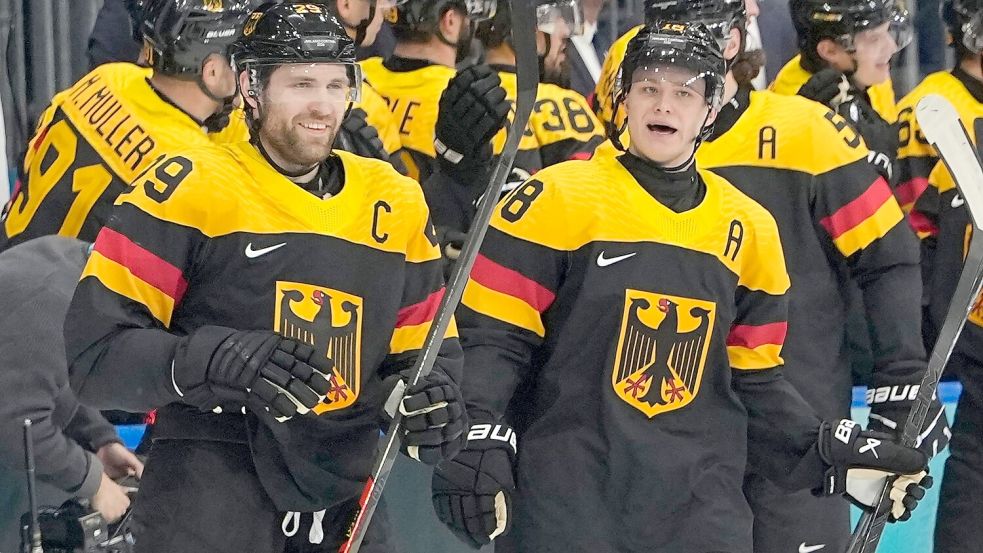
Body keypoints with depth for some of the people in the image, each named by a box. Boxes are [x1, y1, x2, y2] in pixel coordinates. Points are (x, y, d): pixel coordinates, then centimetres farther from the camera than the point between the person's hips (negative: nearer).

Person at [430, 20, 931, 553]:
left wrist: (833, 455, 9)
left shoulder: (749, 229, 11)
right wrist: (477, 444, -18)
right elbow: (490, 335, -6)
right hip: (563, 500, -4)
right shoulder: (560, 197, -4)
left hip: (699, 507, 4)